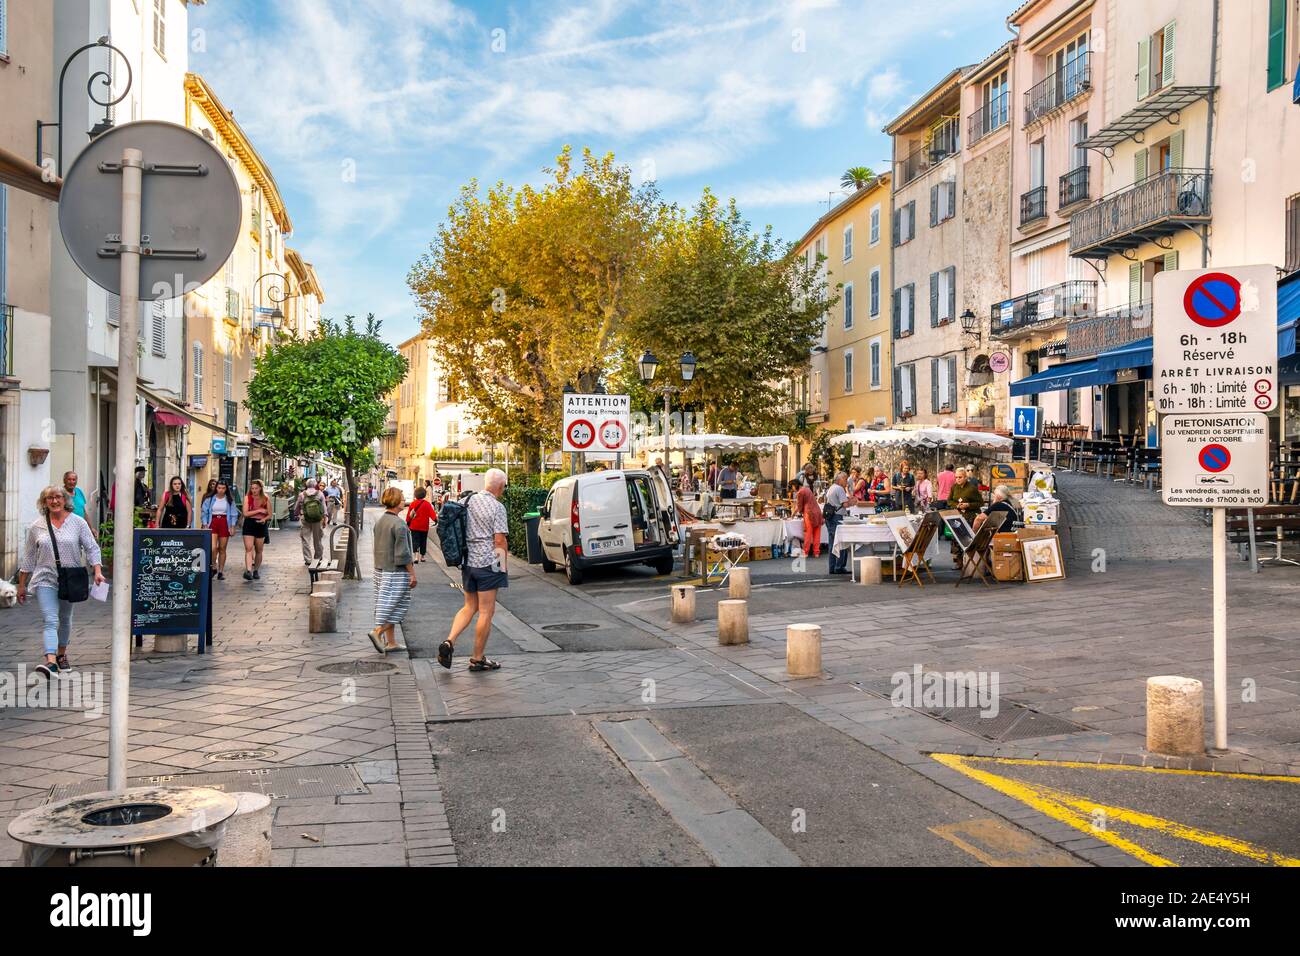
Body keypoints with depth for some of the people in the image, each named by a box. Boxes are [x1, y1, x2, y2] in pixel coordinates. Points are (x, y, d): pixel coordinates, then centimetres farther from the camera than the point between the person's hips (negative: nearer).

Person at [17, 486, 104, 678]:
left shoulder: (78, 522, 0)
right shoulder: (37, 527, 3)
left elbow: (91, 548, -2)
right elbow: (28, 558, 9)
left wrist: (97, 571, -16)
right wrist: (22, 585, 10)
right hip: (45, 580, -1)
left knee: (65, 619, 17)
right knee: (50, 621, -14)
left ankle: (61, 655, 35)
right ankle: (50, 661, -26)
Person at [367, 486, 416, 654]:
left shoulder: (379, 521, 7)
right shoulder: (399, 524, -18)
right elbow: (402, 553, -18)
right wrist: (412, 573, -12)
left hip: (381, 569, 9)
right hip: (397, 571, -8)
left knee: (387, 605, 12)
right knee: (396, 604, 0)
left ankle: (391, 642, 16)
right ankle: (377, 631, -12)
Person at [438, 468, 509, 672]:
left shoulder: (469, 501, 7)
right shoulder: (497, 507, -12)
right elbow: (499, 540, -15)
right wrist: (503, 565, -4)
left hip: (468, 562, 7)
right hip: (488, 563, -7)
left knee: (470, 606, 19)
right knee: (486, 612, 3)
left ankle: (449, 642, 1)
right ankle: (478, 659, 9)